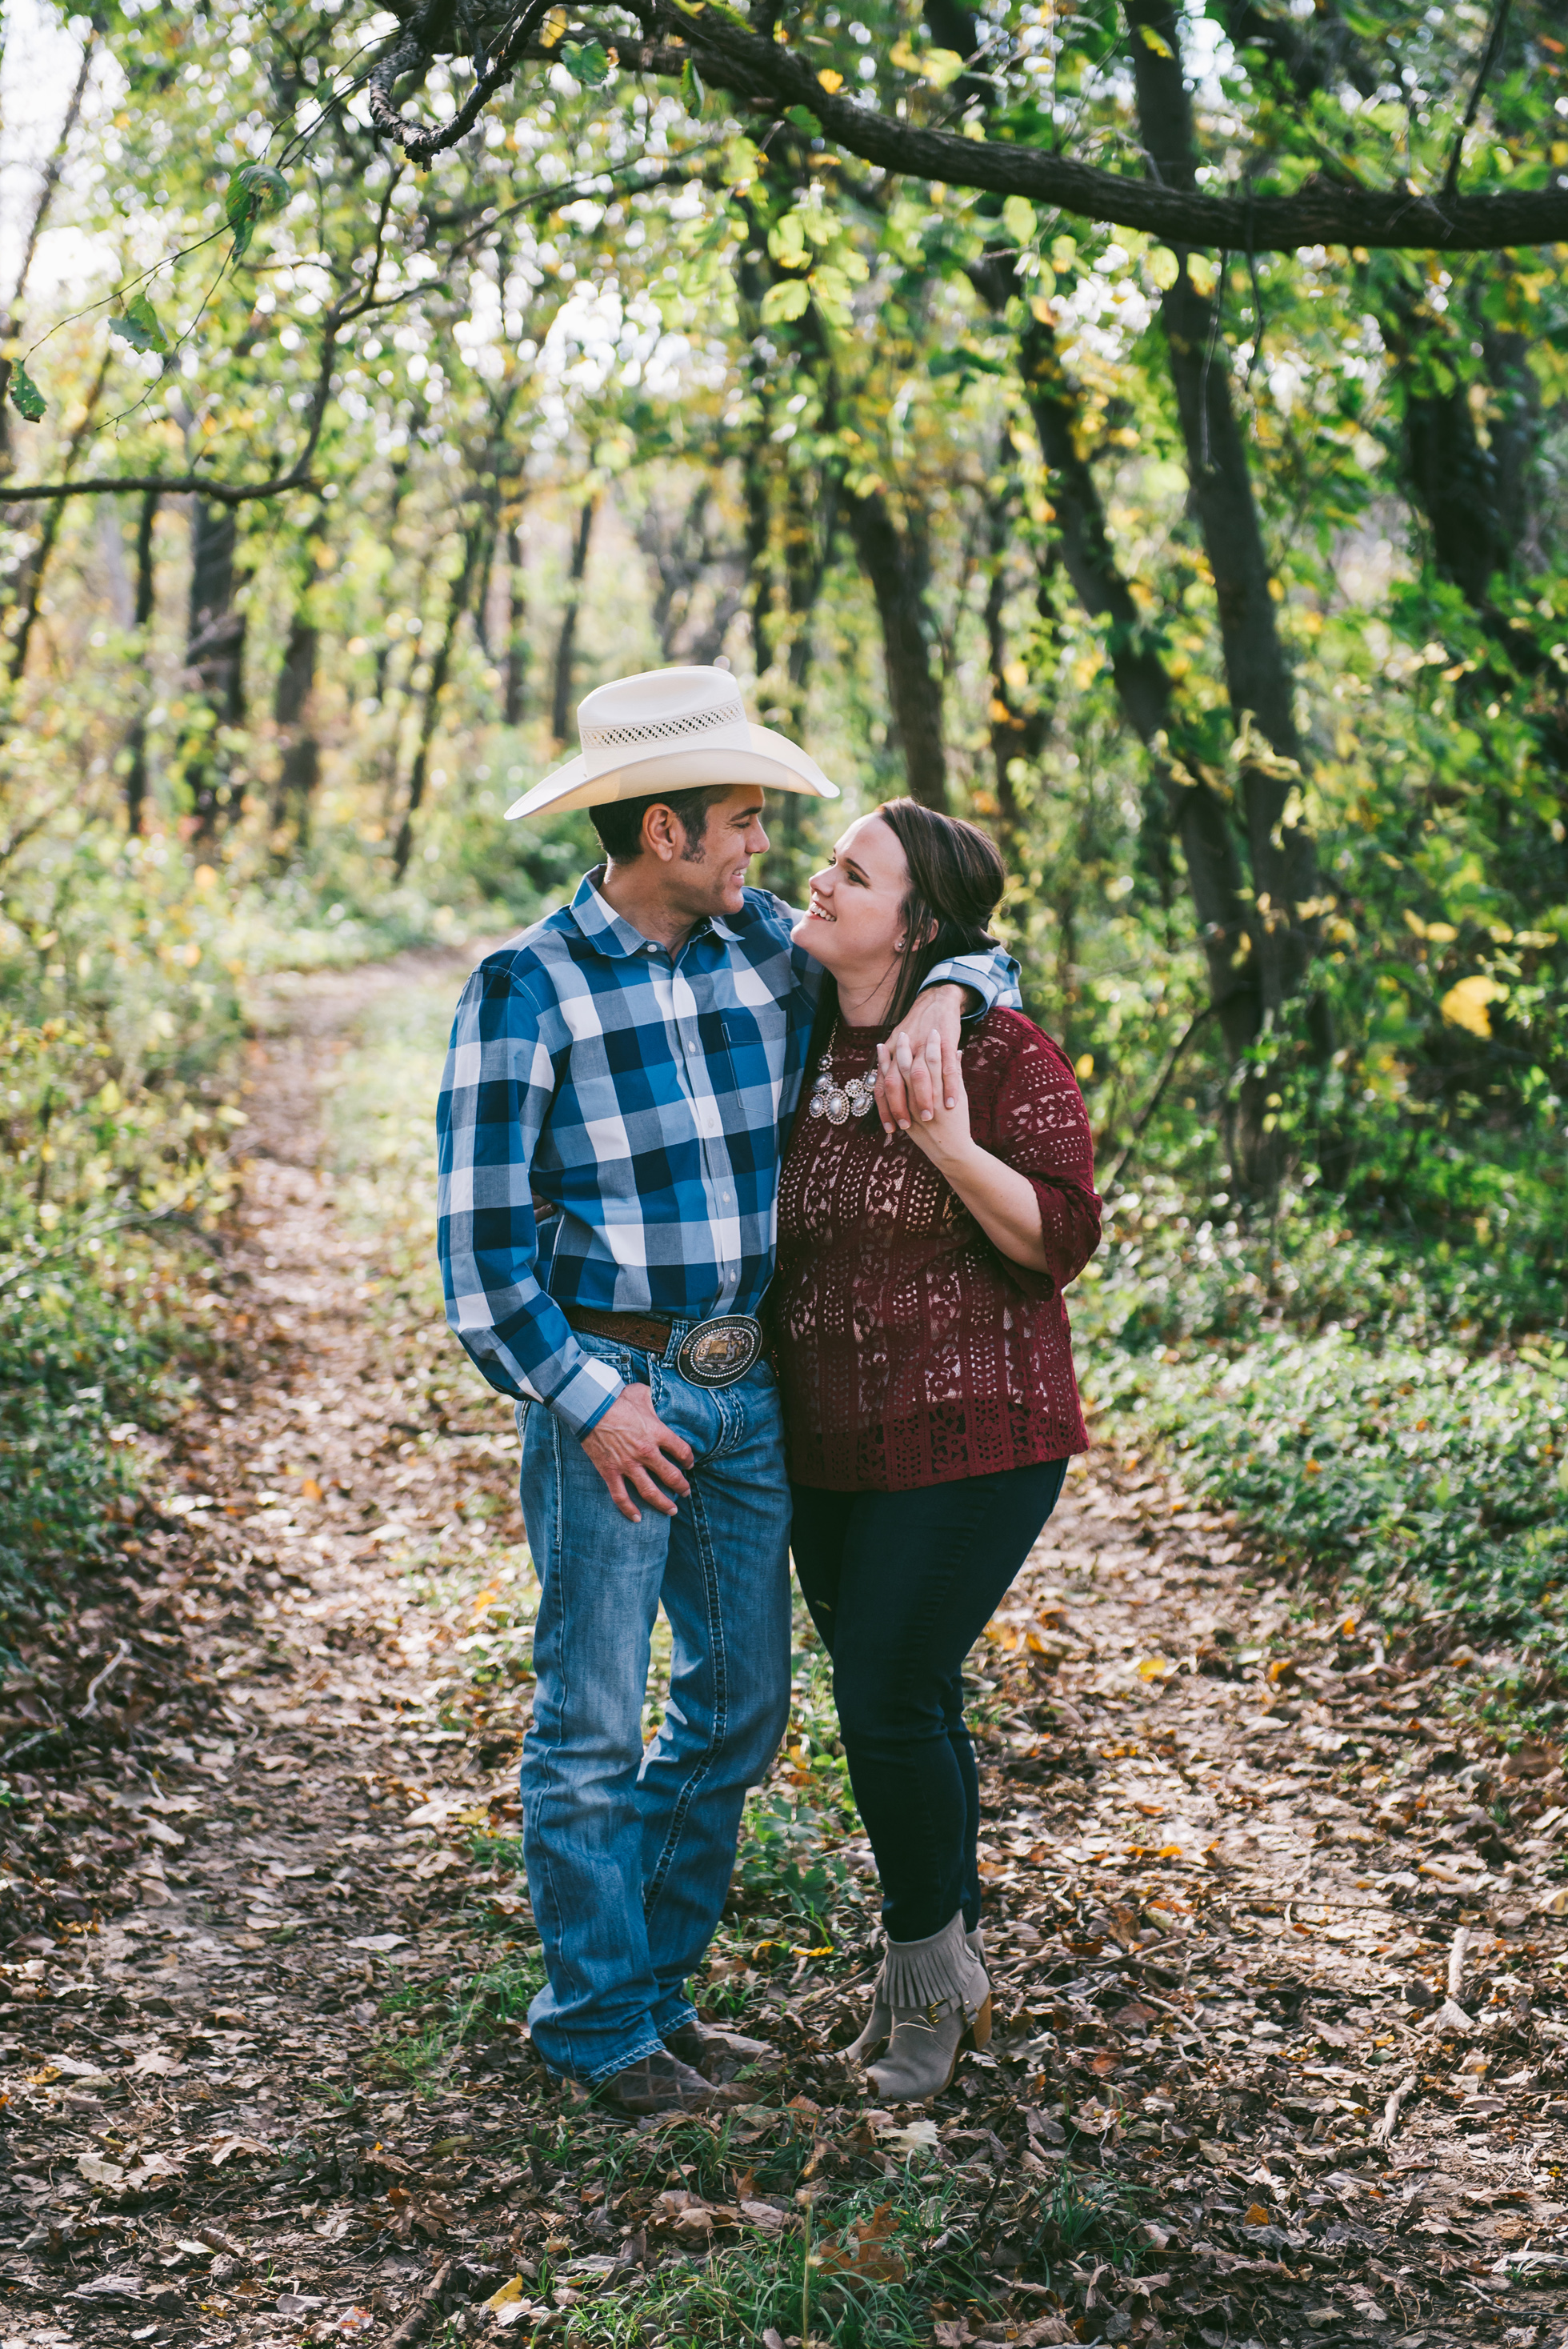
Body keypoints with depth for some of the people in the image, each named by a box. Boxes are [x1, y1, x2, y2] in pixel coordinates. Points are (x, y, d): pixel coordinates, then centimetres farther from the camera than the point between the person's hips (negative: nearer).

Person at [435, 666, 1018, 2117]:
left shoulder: (770, 947, 6)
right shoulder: (528, 988, -9)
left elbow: (964, 950, 15)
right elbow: (481, 1230, -10)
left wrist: (936, 1002, -10)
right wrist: (587, 1399, -14)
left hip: (753, 1389, 6)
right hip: (610, 1388, -6)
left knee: (738, 1704, 13)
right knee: (594, 1718, 1)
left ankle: (655, 1981, 29)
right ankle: (597, 2022, 16)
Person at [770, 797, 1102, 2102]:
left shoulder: (1004, 1057, -12)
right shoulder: (795, 1048, 6)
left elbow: (1061, 1240, -15)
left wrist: (951, 1146, -26)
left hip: (969, 1436, -6)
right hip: (829, 1443, 6)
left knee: (890, 1700, -7)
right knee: (902, 1704, 14)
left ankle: (927, 1974, 15)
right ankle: (952, 1971, 31)